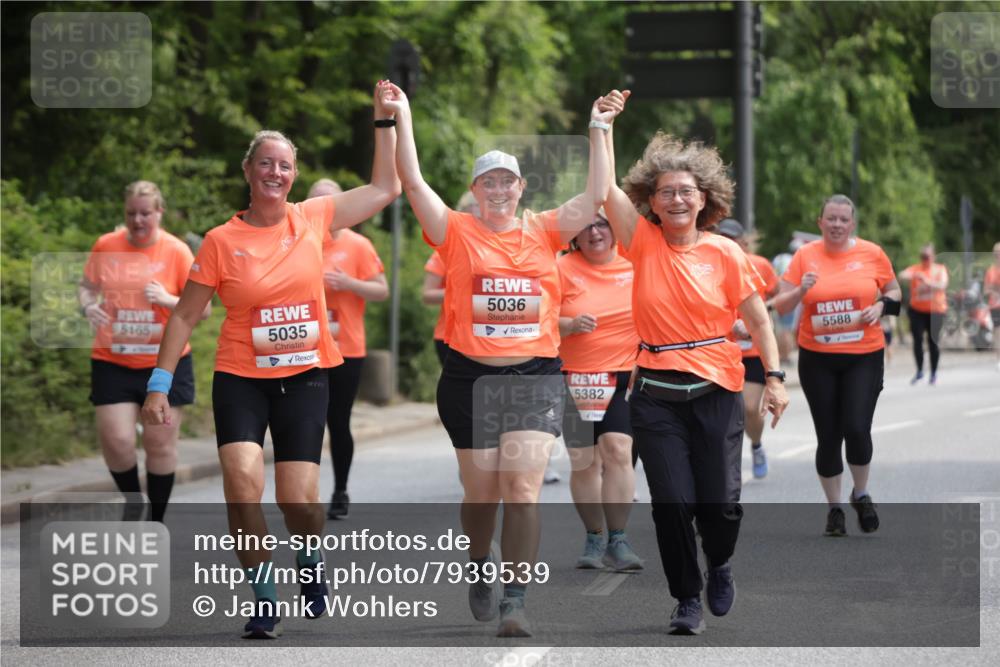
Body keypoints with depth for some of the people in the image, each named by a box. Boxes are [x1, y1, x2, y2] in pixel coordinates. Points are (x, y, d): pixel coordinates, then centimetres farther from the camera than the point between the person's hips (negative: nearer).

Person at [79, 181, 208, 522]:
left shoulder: (177, 251, -6)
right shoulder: (105, 246, 0)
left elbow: (203, 308, -5)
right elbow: (87, 286, 14)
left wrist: (169, 300, -22)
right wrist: (88, 306, -8)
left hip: (166, 362, -1)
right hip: (113, 362, 1)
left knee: (160, 443, 3)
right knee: (116, 440, -7)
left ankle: (157, 521, 19)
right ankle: (132, 500, 22)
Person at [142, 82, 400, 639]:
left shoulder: (314, 219, 1)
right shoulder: (222, 241, -4)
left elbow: (385, 188, 9)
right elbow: (185, 316, 1)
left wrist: (385, 122, 5)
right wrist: (160, 386, -3)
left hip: (305, 377, 1)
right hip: (241, 378, -1)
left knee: (299, 500, -6)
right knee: (242, 477, -23)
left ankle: (312, 561, 30)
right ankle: (264, 598, -8)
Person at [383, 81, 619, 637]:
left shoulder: (544, 231, 7)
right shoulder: (458, 233, 3)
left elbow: (596, 197, 3)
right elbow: (413, 182, -4)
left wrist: (599, 131, 1)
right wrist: (403, 119, -7)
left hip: (537, 376, 0)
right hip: (470, 378, 0)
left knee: (523, 488, -11)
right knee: (482, 493, 9)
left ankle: (515, 601, -10)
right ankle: (481, 563, 39)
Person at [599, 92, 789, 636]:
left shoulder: (724, 254, -1)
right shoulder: (644, 243, 0)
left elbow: (757, 319, 6)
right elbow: (606, 189, -10)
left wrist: (774, 377, 1)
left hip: (716, 391, 0)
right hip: (656, 394, 0)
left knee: (720, 502, 0)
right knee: (672, 502, -3)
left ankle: (720, 565, 33)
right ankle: (687, 598, 15)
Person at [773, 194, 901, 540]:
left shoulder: (872, 253, 0)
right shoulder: (805, 255, -1)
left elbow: (894, 291, 13)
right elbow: (780, 306, 0)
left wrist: (882, 305, -8)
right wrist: (801, 290, -20)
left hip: (864, 356, -1)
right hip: (817, 359, 1)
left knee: (857, 429, -14)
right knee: (828, 436, 3)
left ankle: (861, 494, 13)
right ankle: (834, 508, 20)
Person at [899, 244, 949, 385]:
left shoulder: (940, 269, 3)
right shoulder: (915, 269, 1)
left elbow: (942, 285, -12)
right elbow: (901, 276, -17)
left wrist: (927, 281, -29)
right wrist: (910, 275, -40)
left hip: (935, 310, 0)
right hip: (917, 310, 0)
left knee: (933, 341, 2)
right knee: (917, 340, -7)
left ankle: (934, 372, 15)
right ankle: (919, 371, 5)